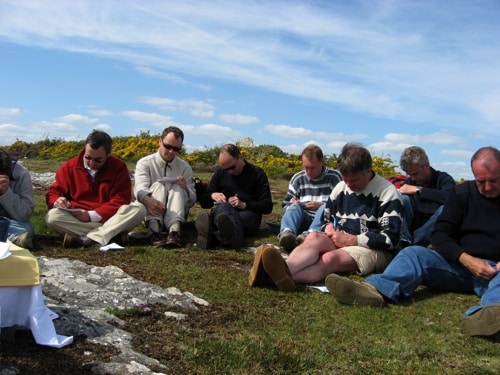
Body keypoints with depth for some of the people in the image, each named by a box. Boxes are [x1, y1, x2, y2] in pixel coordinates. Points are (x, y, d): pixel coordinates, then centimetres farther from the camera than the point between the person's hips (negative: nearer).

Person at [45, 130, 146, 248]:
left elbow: (120, 200, -9)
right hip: (77, 220, 1)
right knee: (52, 216, -29)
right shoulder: (69, 167, 3)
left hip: (109, 218, -1)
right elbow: (54, 192, 10)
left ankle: (87, 240, -34)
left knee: (138, 209, -27)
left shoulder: (119, 167, -3)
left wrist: (92, 215, -20)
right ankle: (113, 234, -31)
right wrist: (57, 201, -17)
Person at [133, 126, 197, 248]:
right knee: (158, 185, -26)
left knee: (177, 188, -24)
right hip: (150, 212, -1)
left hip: (175, 215, 2)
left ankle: (174, 230, -49)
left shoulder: (185, 168, 8)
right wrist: (148, 200, -42)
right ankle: (154, 231, -51)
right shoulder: (145, 163, 1)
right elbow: (140, 188, -18)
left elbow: (193, 200, 4)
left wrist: (186, 189, -20)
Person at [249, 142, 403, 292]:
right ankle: (285, 269, -62)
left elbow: (390, 238, -13)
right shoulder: (341, 187, 11)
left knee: (330, 258, -35)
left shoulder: (387, 192, -8)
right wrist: (329, 227, -1)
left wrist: (352, 240, -16)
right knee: (313, 237, -29)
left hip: (375, 251, -5)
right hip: (342, 241, 6)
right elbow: (326, 218, 24)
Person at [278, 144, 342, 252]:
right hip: (304, 219, 2)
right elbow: (286, 204, 19)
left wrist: (321, 205, -16)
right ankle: (287, 233, -62)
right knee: (294, 207, -30)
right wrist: (291, 203, -5)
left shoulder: (334, 177, 4)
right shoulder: (297, 178, 14)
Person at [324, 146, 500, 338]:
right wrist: (466, 260, -15)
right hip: (460, 264, 2)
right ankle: (377, 289, -51)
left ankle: (484, 314, -70)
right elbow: (441, 234, 4)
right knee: (415, 253, -22)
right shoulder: (462, 193, 10)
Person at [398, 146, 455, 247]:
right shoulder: (408, 183, 8)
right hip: (412, 229, 3)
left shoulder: (443, 179, -4)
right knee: (404, 198, -16)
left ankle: (413, 243, -29)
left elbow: (449, 197, -28)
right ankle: (403, 241, -26)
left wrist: (418, 190, -24)